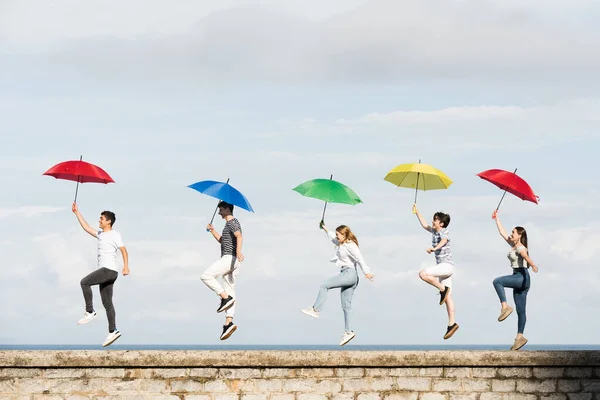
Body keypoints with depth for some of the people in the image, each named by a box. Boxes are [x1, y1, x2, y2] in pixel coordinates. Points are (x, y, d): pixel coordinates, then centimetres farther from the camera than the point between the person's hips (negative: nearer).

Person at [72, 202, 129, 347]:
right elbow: (86, 227, 29)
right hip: (104, 271, 9)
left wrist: (126, 266, -25)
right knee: (107, 303, 6)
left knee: (84, 282, -19)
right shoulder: (101, 234, 22)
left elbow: (123, 250, -12)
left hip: (109, 270, -9)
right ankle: (113, 331, 5)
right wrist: (77, 213, 28)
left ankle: (90, 312, -15)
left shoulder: (114, 234, -3)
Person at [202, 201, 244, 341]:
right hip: (231, 261, 10)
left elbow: (239, 237, -25)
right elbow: (221, 240, 38)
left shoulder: (233, 222, -6)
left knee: (206, 276, -14)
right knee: (229, 291, 2)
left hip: (229, 258, -10)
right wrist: (212, 230, 24)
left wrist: (238, 251, -41)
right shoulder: (229, 224, 25)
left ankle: (226, 298, -17)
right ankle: (229, 323, -6)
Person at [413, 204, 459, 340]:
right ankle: (452, 324, -1)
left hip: (446, 265, -9)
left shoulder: (444, 233, -10)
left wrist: (434, 248, -52)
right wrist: (416, 212, 31)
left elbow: (443, 241, -33)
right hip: (443, 267, 9)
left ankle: (443, 289, -11)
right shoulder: (434, 231, 15)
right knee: (448, 297, 3)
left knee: (423, 274, -23)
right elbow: (425, 225, 31)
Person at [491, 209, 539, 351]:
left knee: (497, 281, -23)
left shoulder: (520, 247, -11)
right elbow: (502, 232, 26)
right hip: (518, 279, 9)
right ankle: (520, 337, 4)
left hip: (522, 276, -9)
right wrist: (496, 219, 30)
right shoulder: (513, 245, 15)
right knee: (520, 311, 6)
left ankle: (505, 307, -24)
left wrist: (532, 265, -55)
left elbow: (525, 255, -35)